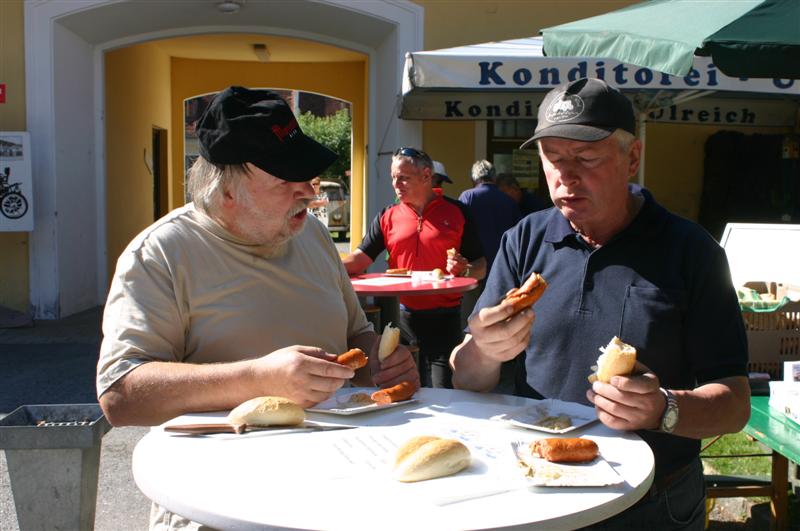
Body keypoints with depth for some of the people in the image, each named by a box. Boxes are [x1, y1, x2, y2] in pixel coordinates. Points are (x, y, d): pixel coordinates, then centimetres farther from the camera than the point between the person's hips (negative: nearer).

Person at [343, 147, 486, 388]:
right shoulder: (387, 217, 8)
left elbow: (481, 266, 5)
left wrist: (465, 270, -16)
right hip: (402, 315, 2)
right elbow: (359, 259, 3)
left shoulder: (457, 213, 2)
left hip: (445, 317, -2)